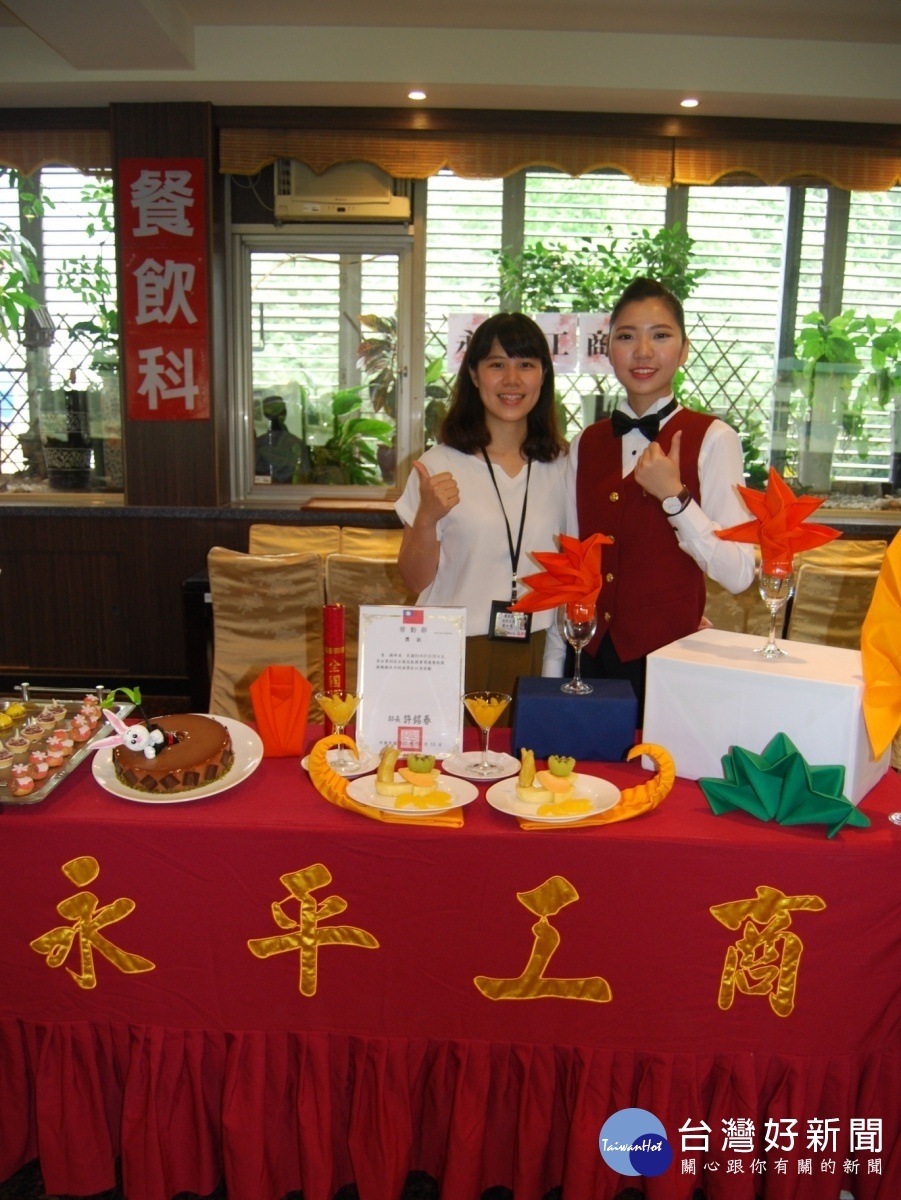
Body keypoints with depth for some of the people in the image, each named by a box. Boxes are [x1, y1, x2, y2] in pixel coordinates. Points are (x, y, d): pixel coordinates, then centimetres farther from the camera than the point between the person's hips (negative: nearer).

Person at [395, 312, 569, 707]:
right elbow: (416, 580, -2)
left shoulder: (562, 465, 5)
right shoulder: (440, 466, -3)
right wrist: (427, 519, -18)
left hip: (538, 655, 3)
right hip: (458, 655, -2)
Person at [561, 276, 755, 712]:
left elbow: (738, 574, -11)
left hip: (672, 656, -3)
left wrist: (674, 496, -20)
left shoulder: (712, 439, -5)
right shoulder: (585, 445, 8)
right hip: (596, 655, 4)